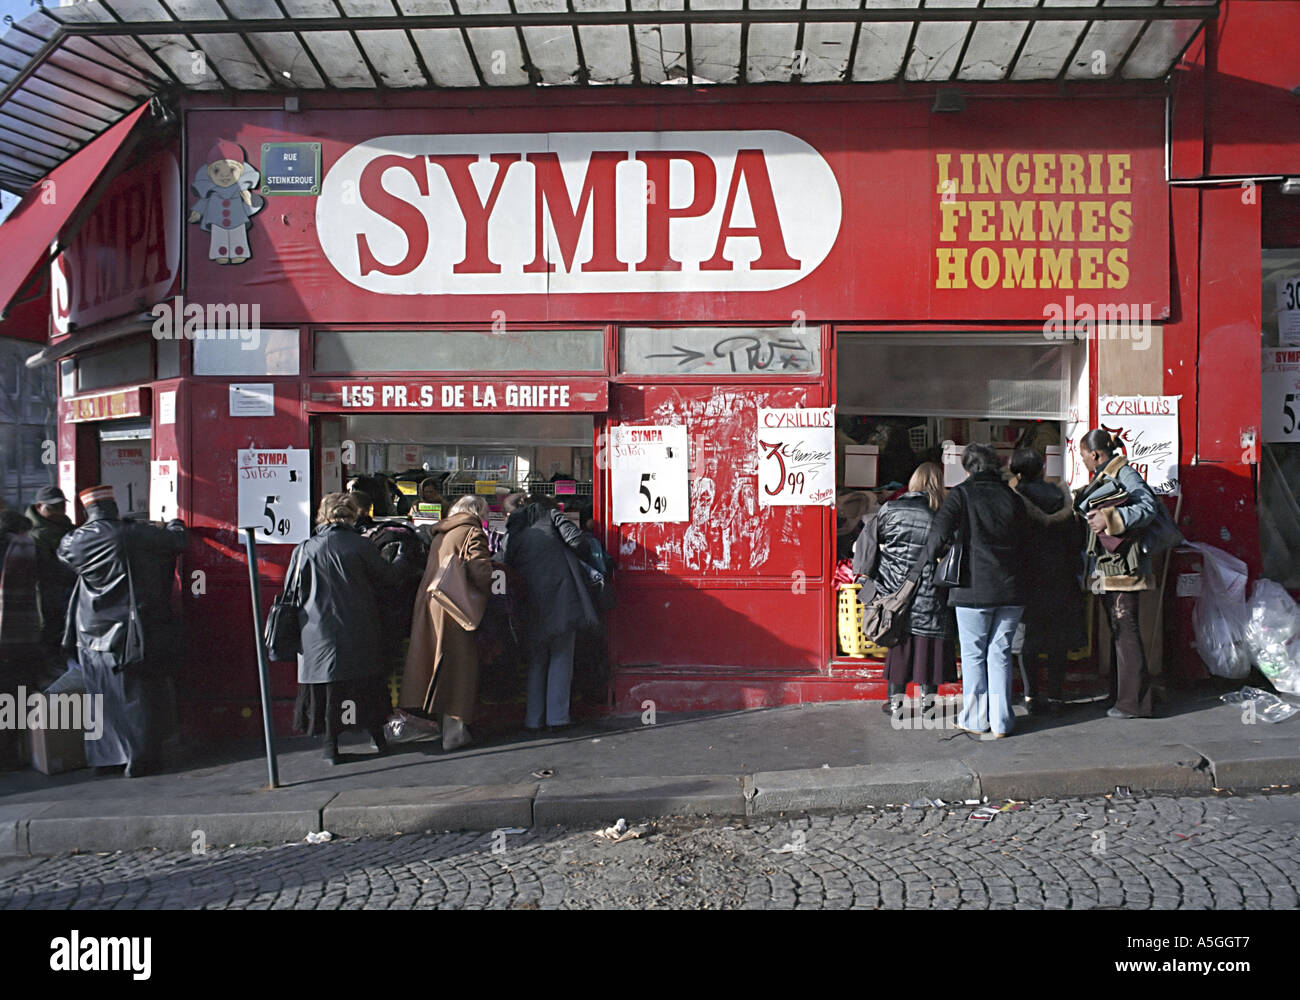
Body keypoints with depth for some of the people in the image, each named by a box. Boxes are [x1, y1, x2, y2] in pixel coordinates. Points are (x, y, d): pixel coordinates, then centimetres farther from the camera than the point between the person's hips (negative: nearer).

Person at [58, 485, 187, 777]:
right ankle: (140, 758, 7)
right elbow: (178, 540, -2)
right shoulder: (136, 535, -13)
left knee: (100, 696, 14)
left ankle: (102, 757, 22)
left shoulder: (74, 541, -2)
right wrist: (175, 525, 21)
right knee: (137, 694, 4)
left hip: (92, 633, 4)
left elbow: (64, 552, 22)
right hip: (130, 631, -4)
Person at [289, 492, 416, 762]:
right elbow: (387, 576, 3)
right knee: (366, 683, 13)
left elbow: (291, 593, 2)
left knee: (326, 685, 8)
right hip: (359, 634, 0)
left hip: (318, 634, 0)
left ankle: (331, 746, 12)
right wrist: (405, 559, 22)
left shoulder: (304, 550, -4)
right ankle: (377, 737, 21)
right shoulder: (361, 546, -8)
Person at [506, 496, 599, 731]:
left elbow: (509, 564, 9)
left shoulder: (516, 531, 15)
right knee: (561, 659, 4)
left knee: (535, 661, 11)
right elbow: (575, 539, -8)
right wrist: (569, 555, 10)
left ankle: (533, 719, 9)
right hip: (561, 597, -3)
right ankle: (557, 716, 1)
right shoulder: (551, 516, 6)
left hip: (532, 603, 3)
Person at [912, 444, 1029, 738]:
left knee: (973, 655, 8)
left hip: (974, 590, -4)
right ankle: (1001, 722, 13)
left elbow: (939, 535, -15)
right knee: (1000, 654, 10)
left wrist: (919, 567, -3)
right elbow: (1024, 541, 11)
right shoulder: (1013, 498, 7)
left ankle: (976, 720, 14)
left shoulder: (960, 495, -5)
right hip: (1011, 591, 4)